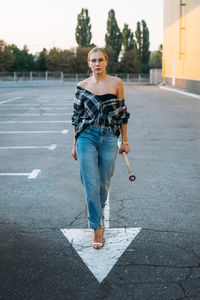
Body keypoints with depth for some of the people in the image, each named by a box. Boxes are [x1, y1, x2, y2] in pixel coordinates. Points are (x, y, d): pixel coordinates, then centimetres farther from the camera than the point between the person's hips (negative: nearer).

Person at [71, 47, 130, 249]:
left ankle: (97, 215, 35)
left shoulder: (116, 83, 2)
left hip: (109, 138, 1)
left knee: (104, 184, 9)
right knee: (91, 185, -5)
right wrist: (75, 144, 9)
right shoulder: (82, 86, 3)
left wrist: (124, 141, 7)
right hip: (87, 137, 0)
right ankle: (97, 229, 5)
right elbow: (77, 116, 8)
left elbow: (122, 113, 7)